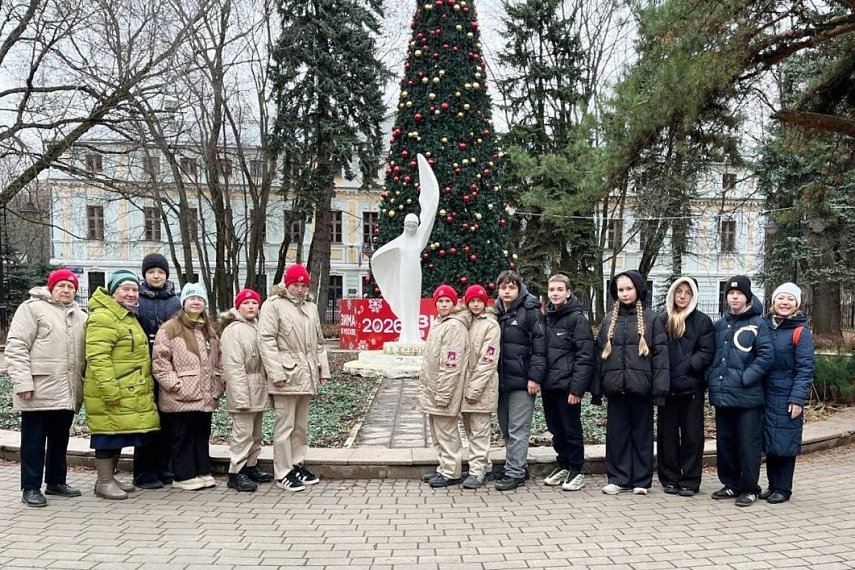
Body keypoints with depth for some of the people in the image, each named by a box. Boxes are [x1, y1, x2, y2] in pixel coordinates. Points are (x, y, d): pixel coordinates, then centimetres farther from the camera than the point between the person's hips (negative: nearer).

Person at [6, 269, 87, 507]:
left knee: (60, 439, 15)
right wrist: (22, 382, -17)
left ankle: (56, 482, 26)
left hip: (67, 391, 6)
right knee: (34, 440, 3)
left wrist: (83, 384, 14)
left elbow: (85, 354, 21)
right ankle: (31, 488, 11)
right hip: (39, 389, -6)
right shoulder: (32, 308, -3)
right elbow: (16, 347, -10)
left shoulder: (80, 317, 16)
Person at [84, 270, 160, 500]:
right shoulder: (103, 317, -14)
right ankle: (104, 482, 8)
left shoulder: (129, 316, 19)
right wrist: (109, 388, -25)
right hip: (111, 392, -10)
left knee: (120, 434, 15)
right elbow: (98, 357, -22)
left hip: (129, 392, 10)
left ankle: (110, 477, 26)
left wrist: (146, 385, 24)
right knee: (109, 435, -2)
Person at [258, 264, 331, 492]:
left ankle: (297, 465, 27)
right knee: (285, 425, -1)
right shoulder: (273, 305, -5)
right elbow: (266, 340, -12)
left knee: (301, 424, 15)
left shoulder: (311, 307, 16)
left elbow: (319, 342, 21)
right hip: (287, 375, -7)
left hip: (306, 376, 7)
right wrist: (276, 372, -18)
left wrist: (324, 368, 14)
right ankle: (283, 473, 8)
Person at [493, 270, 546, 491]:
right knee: (505, 429, 13)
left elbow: (539, 347, -11)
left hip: (521, 381, -7)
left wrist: (535, 377, -16)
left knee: (518, 430, -3)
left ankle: (515, 472, 4)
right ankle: (517, 465, 26)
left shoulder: (531, 312, -6)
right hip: (501, 380, 7)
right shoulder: (496, 313, 13)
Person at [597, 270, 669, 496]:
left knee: (642, 433, 7)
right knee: (617, 433, 7)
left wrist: (659, 388, -11)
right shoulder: (609, 319, 10)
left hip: (641, 386, -3)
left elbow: (660, 353, -4)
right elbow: (600, 352, 11)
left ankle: (641, 480, 17)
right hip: (615, 386, 3)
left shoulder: (650, 318, 0)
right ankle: (618, 478, 17)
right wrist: (598, 386, 5)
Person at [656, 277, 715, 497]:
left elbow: (706, 353, -6)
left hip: (692, 387, -2)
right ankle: (670, 479, 17)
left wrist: (683, 369, -15)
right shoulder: (662, 320, 7)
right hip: (666, 387, 2)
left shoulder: (702, 321, 2)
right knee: (667, 434, 7)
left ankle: (690, 481, 13)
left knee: (692, 435, 5)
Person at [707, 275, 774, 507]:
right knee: (724, 442, 12)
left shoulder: (758, 324, -4)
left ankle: (749, 488, 14)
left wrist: (746, 377, -16)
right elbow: (711, 355, 18)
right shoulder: (720, 325, 13)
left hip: (747, 396, -5)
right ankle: (730, 484, 25)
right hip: (722, 395, 6)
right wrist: (711, 376, 4)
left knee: (748, 444, 2)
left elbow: (766, 355, -11)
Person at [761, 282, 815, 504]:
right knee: (768, 443, 11)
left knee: (785, 443, 2)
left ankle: (783, 489, 15)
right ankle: (772, 485, 24)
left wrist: (798, 399, -15)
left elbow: (805, 369, -9)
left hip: (787, 398, -4)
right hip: (765, 395, 5)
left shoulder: (801, 332, -6)